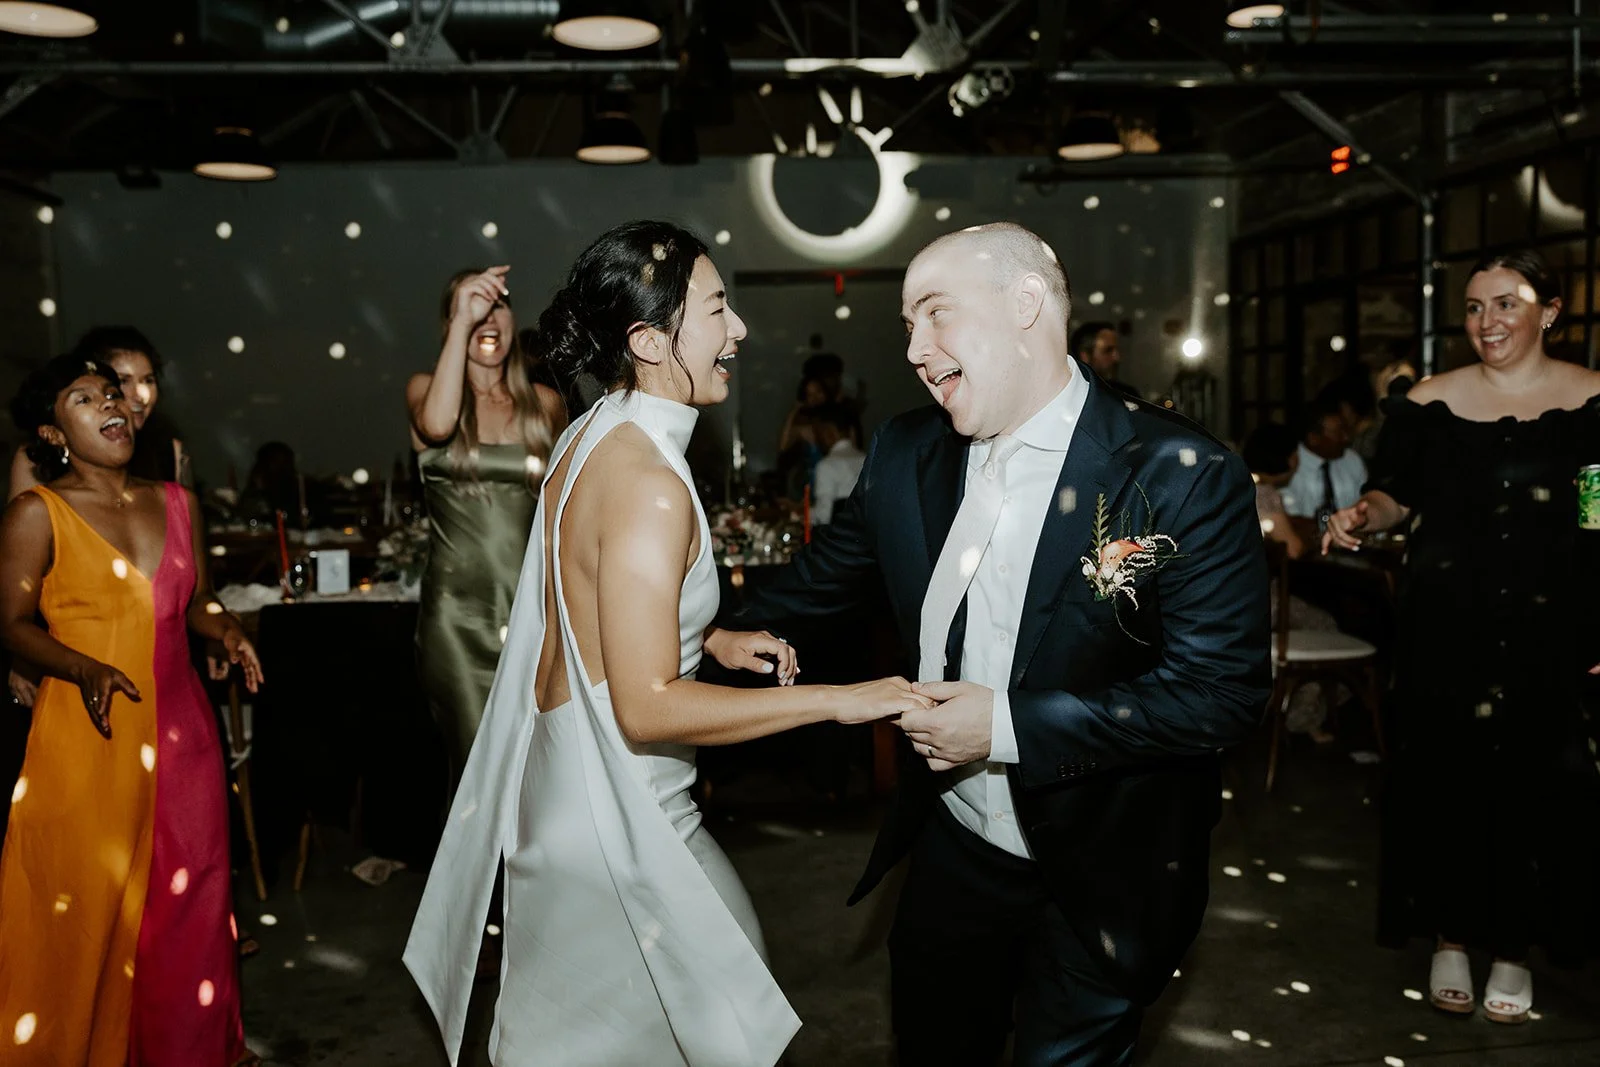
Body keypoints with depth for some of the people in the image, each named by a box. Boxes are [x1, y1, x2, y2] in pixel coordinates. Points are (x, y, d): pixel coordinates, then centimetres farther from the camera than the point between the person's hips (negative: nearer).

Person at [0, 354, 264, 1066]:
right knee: (86, 907, 2)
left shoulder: (178, 503, 9)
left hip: (180, 727, 4)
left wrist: (227, 631, -3)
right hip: (89, 733, -4)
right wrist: (84, 669, -19)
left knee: (188, 898, 11)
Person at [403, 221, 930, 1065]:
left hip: (558, 768, 9)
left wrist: (711, 638, 8)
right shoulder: (650, 487, -27)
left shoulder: (590, 437, 3)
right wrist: (837, 700, -26)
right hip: (615, 811, -9)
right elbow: (648, 706, -29)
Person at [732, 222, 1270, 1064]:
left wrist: (1010, 726, -26)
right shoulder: (906, 454, -4)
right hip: (952, 846, 5)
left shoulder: (1179, 477, -21)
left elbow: (1224, 691, -23)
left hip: (1100, 880, -4)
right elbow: (820, 579, 10)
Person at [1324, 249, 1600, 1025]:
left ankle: (1514, 948, 23)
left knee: (1536, 778, 5)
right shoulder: (1430, 401, 2)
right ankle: (1449, 938, 23)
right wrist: (1366, 514, -16)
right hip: (1446, 623, 1)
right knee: (1444, 773, 5)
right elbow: (1398, 494, 7)